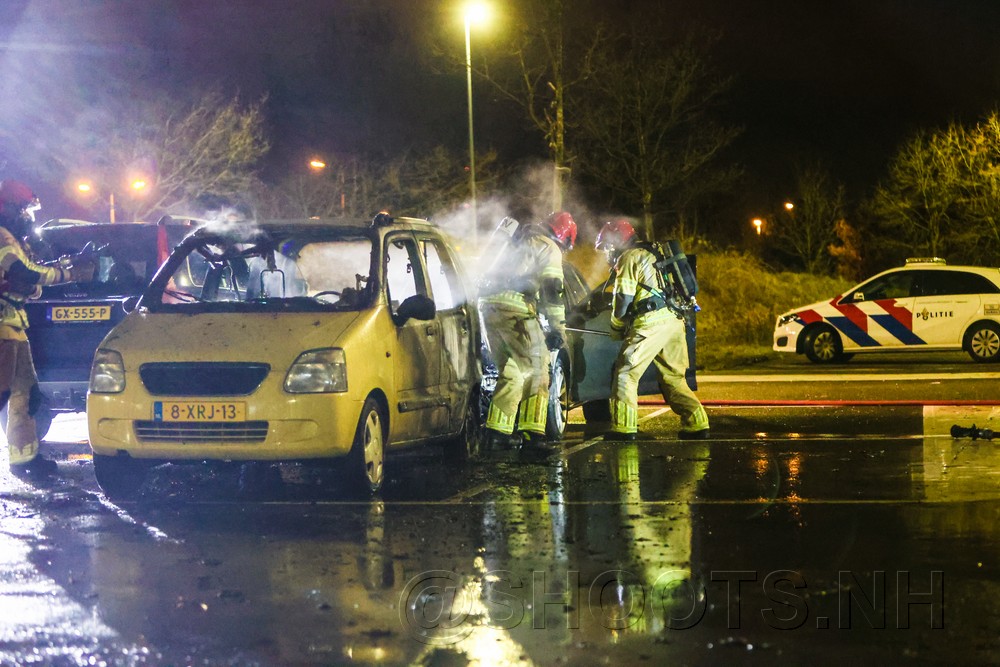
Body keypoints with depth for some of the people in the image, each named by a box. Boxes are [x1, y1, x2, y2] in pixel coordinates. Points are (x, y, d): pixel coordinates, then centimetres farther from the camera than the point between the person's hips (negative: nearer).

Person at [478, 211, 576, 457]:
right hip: (516, 310, -8)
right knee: (535, 372, -5)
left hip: (489, 307, 8)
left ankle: (498, 432, 12)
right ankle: (532, 435, -12)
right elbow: (552, 289, -6)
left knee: (510, 372, 15)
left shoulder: (518, 242, 28)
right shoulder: (549, 249, 3)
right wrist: (558, 327, -5)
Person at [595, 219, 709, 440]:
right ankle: (696, 424, 8)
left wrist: (616, 330, 10)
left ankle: (624, 428, -9)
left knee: (626, 372, -4)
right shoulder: (650, 254, 28)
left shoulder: (629, 258, 2)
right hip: (675, 321, 9)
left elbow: (623, 299, -5)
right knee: (673, 377, 15)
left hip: (652, 322, -8)